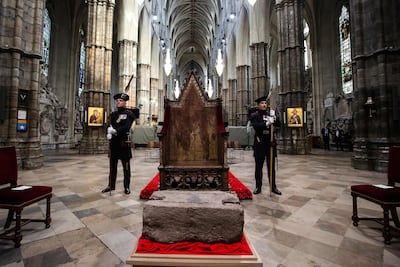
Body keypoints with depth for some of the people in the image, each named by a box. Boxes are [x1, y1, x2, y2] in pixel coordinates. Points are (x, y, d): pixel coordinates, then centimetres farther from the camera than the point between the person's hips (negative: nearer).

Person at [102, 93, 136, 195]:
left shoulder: (129, 114, -2)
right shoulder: (113, 114, 16)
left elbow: (126, 127, -15)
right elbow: (110, 125, 6)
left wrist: (115, 130, -25)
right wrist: (109, 133, -13)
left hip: (124, 143, -5)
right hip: (113, 143, 5)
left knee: (126, 166, 3)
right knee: (112, 165, 13)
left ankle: (126, 187, 13)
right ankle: (111, 185, 26)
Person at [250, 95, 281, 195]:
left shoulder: (270, 113, 11)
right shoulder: (254, 115, 0)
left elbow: (278, 124, 3)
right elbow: (256, 126, -16)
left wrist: (274, 118, -14)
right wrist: (267, 123, -28)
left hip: (270, 142, 3)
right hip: (259, 143, -3)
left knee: (271, 166, 9)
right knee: (258, 166, 6)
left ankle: (273, 186, 21)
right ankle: (258, 187, 16)